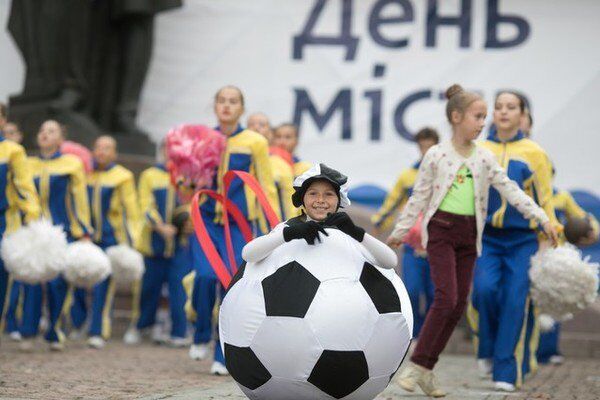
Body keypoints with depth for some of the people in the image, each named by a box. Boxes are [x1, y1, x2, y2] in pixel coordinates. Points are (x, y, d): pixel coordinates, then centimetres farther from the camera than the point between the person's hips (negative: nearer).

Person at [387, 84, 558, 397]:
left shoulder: (485, 157, 6)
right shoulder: (436, 155, -5)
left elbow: (510, 190, 4)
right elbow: (419, 196, 1)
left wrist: (542, 218, -4)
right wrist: (400, 231, 3)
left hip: (469, 234, 5)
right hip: (441, 230, -5)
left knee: (459, 304, 3)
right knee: (446, 298, -17)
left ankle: (427, 370, 10)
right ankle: (416, 365, -8)